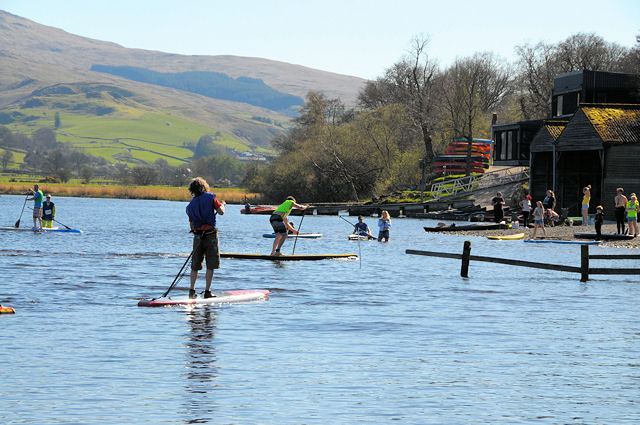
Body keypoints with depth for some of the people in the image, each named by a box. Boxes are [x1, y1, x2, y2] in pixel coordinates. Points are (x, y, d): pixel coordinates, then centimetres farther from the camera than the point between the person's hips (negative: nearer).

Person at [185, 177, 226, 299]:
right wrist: (222, 205, 9)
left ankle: (192, 291, 9)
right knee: (210, 266, 1)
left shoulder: (190, 205, 9)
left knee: (195, 266, 12)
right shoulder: (210, 197, -3)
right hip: (211, 235, -3)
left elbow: (191, 226, 11)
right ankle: (207, 291, -1)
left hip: (197, 236, 3)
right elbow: (221, 212, -12)